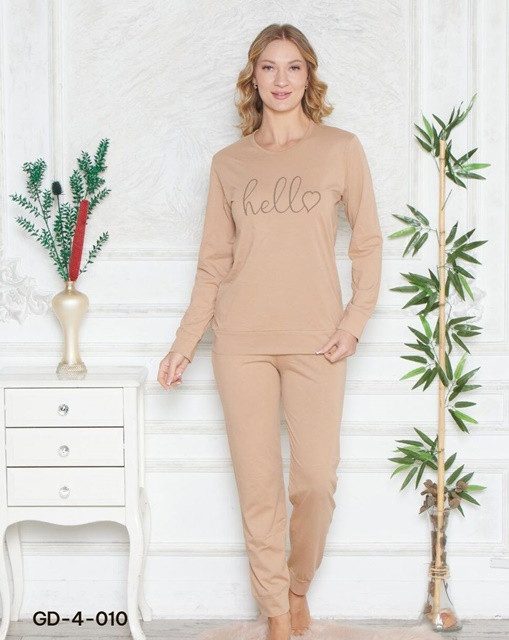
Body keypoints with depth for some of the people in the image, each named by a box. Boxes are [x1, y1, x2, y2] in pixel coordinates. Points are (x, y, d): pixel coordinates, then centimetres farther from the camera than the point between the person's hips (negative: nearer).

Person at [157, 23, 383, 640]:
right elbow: (213, 262, 10)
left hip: (316, 342, -1)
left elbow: (367, 243, 7)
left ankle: (298, 588, 28)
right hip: (241, 342, 1)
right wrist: (184, 344, 6)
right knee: (258, 485, 3)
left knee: (316, 481, 0)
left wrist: (355, 320, -5)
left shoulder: (342, 149, 4)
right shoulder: (228, 162, 9)